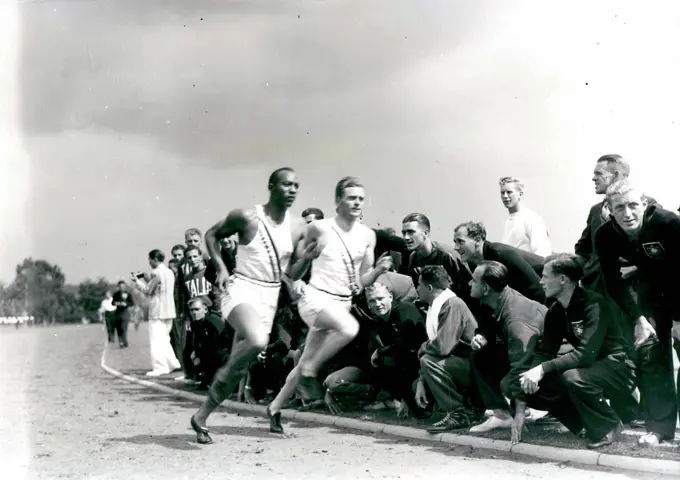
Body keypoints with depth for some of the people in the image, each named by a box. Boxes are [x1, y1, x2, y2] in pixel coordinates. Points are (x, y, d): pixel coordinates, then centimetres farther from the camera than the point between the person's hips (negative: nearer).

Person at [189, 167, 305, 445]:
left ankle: (201, 417, 23)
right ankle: (223, 375, -6)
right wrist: (220, 268, -6)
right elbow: (212, 234, 5)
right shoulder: (246, 217, -10)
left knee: (240, 367, 7)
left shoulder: (298, 228, 3)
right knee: (257, 341, -35)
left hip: (270, 298, 5)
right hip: (242, 291, -5)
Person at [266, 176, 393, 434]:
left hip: (343, 304, 6)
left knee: (306, 363, 11)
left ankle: (275, 407, 29)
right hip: (316, 299, -6)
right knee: (350, 328, -33)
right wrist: (306, 256, -19)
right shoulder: (319, 229, -7)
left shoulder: (367, 236, 6)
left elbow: (362, 281, 10)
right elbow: (294, 271, 1)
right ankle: (310, 372, -13)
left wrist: (379, 269, -9)